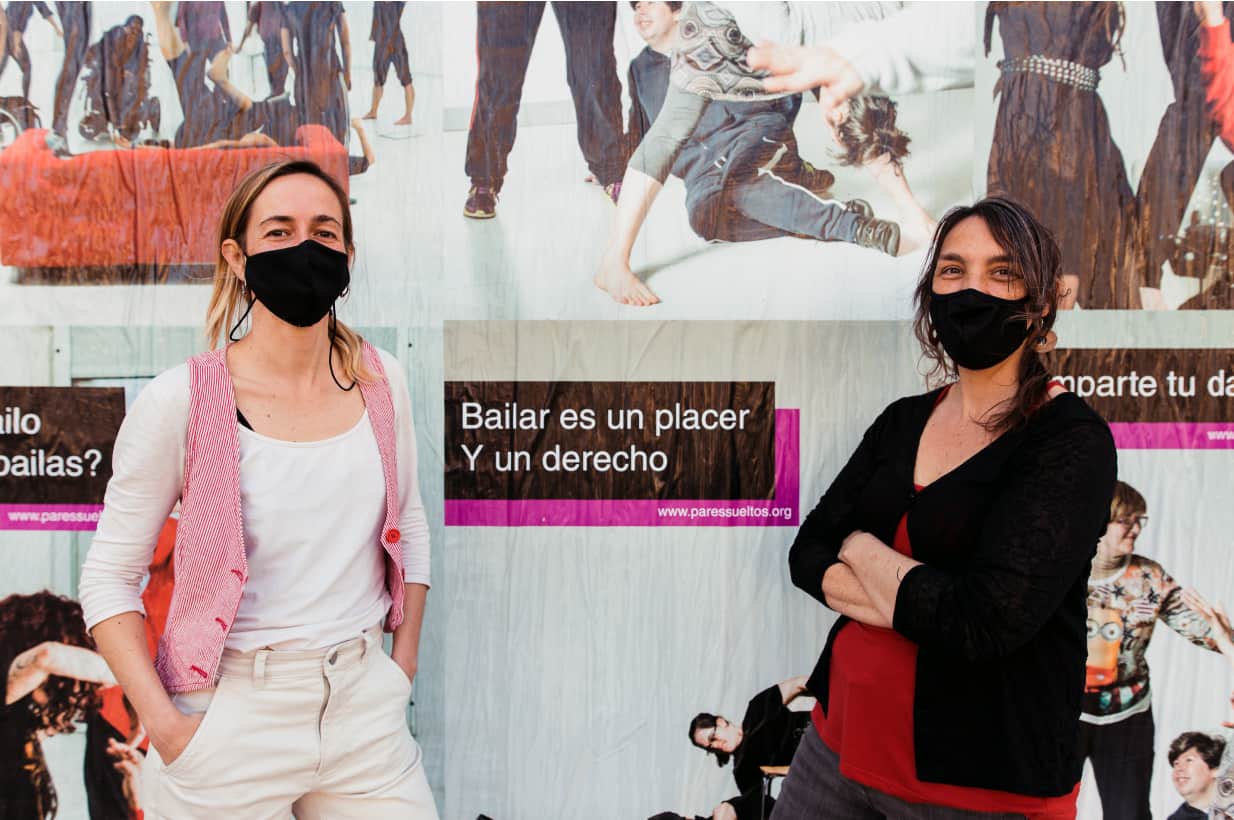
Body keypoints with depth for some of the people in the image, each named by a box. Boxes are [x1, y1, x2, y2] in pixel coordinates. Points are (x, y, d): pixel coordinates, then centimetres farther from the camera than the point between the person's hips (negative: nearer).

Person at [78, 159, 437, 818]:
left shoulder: (380, 381, -2)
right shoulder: (181, 401, -12)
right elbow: (108, 578, -6)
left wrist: (402, 666, 7)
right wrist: (166, 726, -12)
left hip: (364, 712, 3)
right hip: (232, 721, -3)